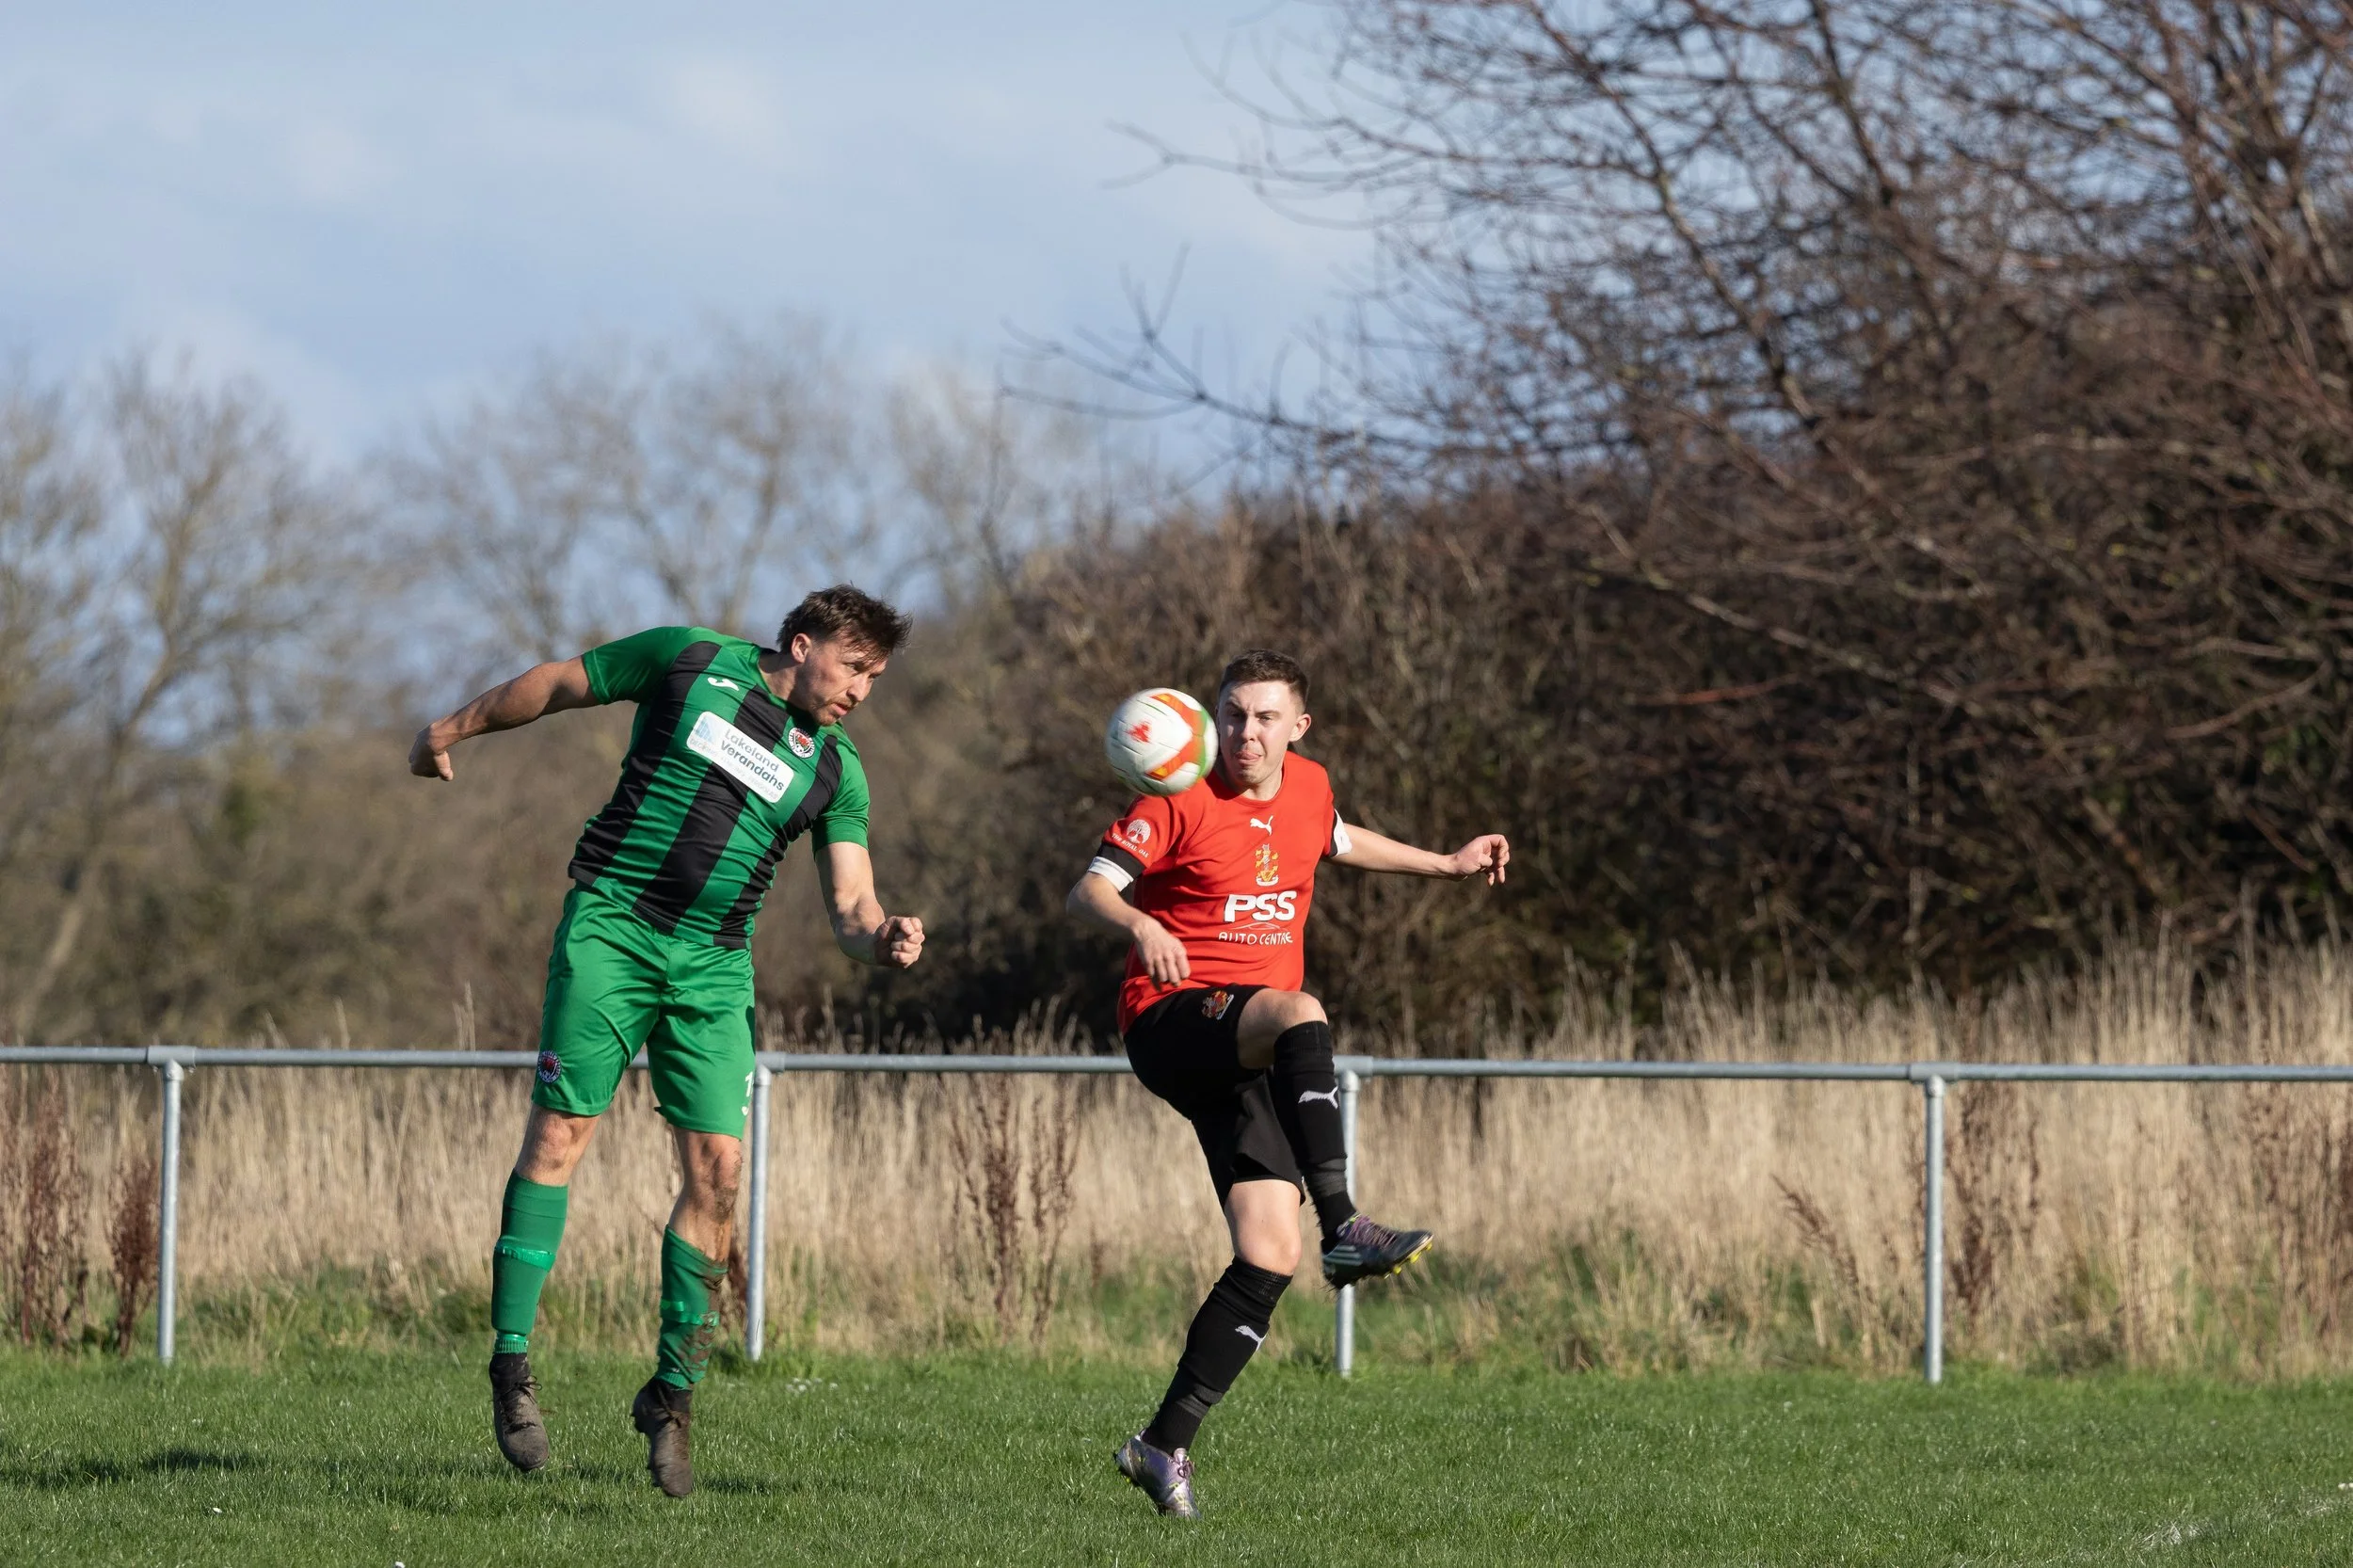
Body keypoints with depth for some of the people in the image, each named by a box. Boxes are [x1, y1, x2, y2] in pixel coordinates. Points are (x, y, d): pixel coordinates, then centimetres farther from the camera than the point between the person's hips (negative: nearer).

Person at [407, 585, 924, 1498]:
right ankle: (511, 1363, -3)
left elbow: (849, 904, 2)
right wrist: (456, 728, 19)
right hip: (610, 929, -3)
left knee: (717, 1164, -7)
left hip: (713, 967, 3)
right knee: (561, 1129, -9)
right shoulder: (692, 663, 1)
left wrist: (880, 939, -20)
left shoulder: (834, 772, 9)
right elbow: (557, 685, 13)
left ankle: (672, 1390, 5)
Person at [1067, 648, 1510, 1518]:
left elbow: (1339, 843, 35)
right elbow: (1087, 891, -14)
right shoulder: (1180, 801, -7)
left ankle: (1166, 1443, 0)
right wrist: (1141, 927, -34)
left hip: (1249, 1053, 6)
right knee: (1299, 1015, -38)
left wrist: (1448, 862, 39)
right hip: (1171, 1018, -6)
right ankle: (1343, 1229, -43)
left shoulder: (1308, 786, 11)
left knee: (1270, 1256, -7)